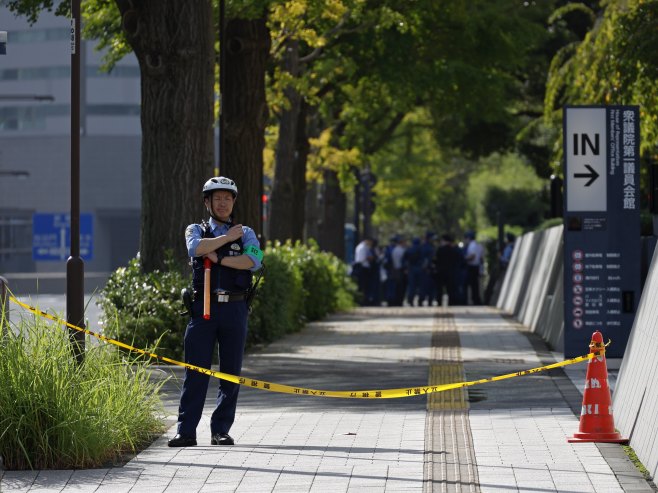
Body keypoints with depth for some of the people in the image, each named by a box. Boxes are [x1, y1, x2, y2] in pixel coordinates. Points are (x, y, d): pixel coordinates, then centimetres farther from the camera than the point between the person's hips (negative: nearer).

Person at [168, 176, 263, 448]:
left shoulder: (245, 233, 13)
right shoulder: (196, 230, 12)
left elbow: (253, 261, -7)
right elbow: (196, 248, -13)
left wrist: (219, 258, -11)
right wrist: (228, 237, -7)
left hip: (234, 309, 1)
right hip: (203, 307, -1)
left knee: (231, 372, 2)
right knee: (196, 371, -5)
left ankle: (221, 430, 8)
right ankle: (186, 431, -6)